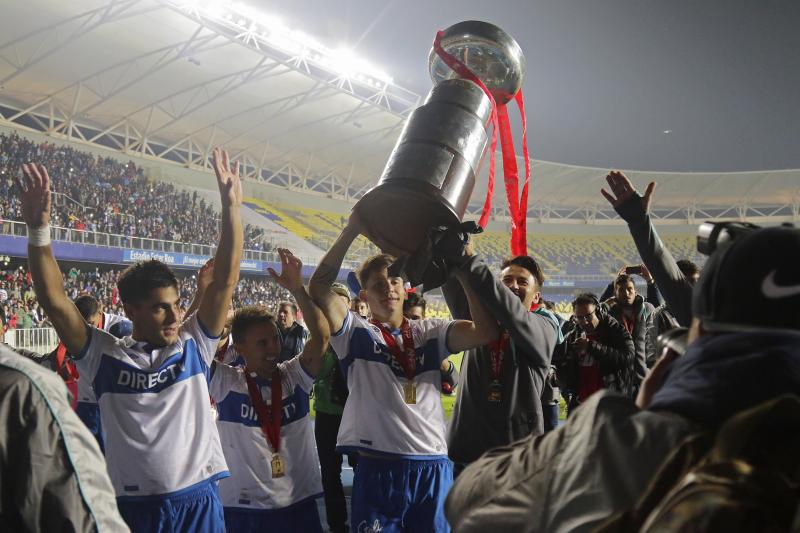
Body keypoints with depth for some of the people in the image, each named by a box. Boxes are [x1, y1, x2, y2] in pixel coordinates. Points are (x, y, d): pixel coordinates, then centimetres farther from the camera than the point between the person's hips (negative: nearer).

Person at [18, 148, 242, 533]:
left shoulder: (194, 344, 1)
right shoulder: (104, 355, -1)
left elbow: (225, 281, -6)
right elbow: (54, 299, -9)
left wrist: (231, 205, -13)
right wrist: (39, 229, -19)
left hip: (198, 500, 1)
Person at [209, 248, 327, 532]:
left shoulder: (294, 376, 0)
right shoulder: (225, 383, -4)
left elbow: (322, 335, -14)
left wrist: (297, 288, -22)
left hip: (299, 502, 2)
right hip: (243, 508, -1)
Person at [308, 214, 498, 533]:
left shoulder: (429, 332, 9)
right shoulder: (356, 333, 2)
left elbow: (486, 330, -6)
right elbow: (319, 289, -14)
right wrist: (352, 231, -18)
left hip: (434, 467, 3)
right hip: (378, 470, -2)